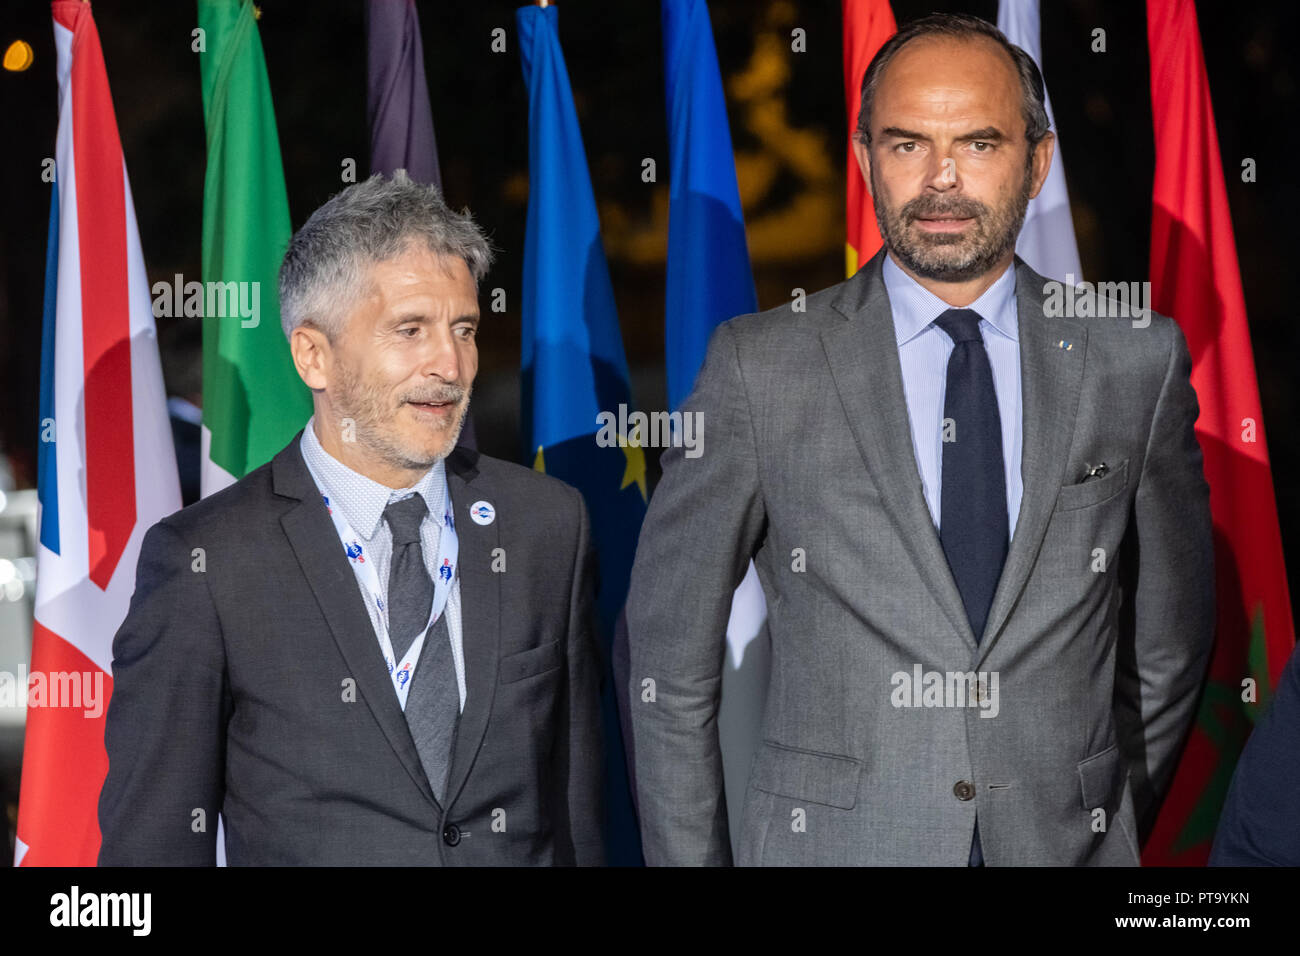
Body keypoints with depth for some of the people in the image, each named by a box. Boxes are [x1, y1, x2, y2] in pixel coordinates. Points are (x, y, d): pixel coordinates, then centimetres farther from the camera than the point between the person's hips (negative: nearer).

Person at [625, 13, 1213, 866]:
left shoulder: (1138, 363, 0)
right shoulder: (759, 369, -5)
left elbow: (1169, 642, 9)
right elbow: (670, 665, -1)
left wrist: (1105, 817, 9)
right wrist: (691, 858, -2)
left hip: (1069, 842, 2)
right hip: (829, 838, -1)